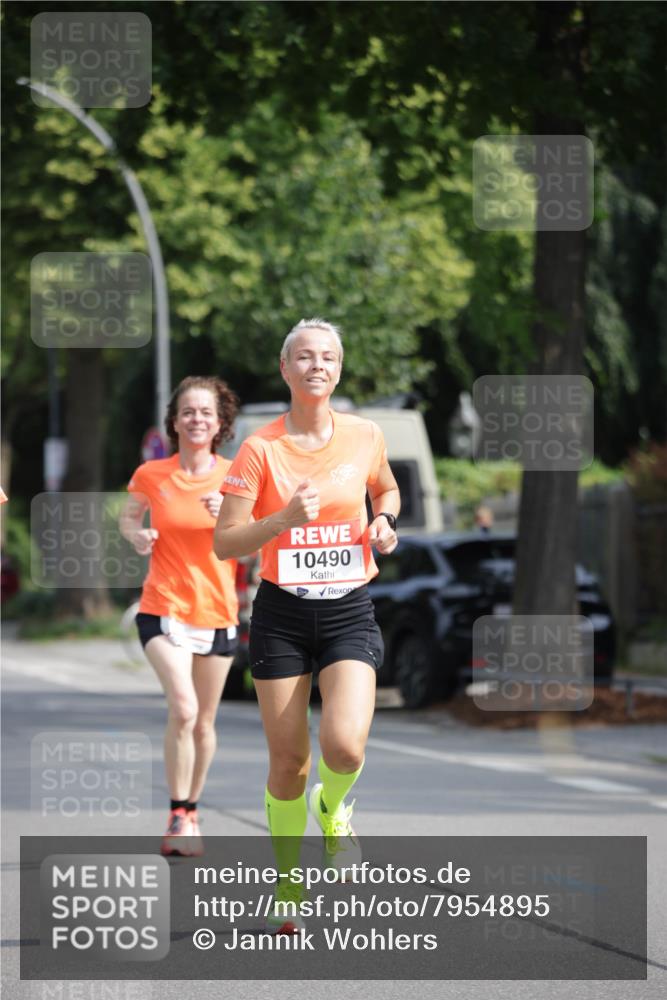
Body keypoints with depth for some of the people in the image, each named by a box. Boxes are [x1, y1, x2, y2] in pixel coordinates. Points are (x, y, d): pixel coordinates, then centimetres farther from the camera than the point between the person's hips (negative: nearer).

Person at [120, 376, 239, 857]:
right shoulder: (151, 475, -2)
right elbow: (129, 514, 16)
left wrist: (227, 516, -17)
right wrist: (137, 534, -6)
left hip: (218, 612, 2)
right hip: (164, 607, -2)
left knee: (203, 722, 11)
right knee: (183, 709, -20)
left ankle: (190, 812, 30)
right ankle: (178, 816, -9)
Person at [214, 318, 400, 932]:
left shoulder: (365, 437, 2)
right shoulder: (260, 450, -6)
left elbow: (387, 490, 23)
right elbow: (225, 543, -7)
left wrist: (385, 524, 2)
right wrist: (282, 520, -22)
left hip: (349, 611, 1)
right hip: (282, 613, -1)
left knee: (345, 747, -20)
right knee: (288, 760, 2)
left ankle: (332, 807, 17)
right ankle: (287, 888, 22)